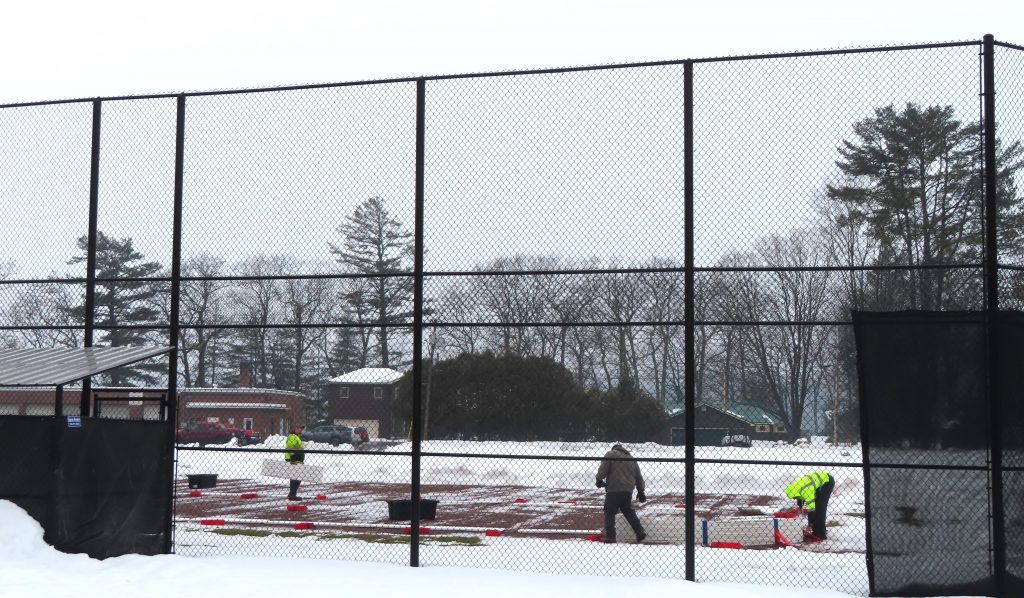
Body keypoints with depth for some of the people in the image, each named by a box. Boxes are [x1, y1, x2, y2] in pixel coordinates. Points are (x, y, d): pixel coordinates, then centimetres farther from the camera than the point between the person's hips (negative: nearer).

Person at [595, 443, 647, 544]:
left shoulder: (611, 454, 4)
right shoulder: (631, 458, 21)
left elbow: (603, 469, -9)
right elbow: (638, 476, 22)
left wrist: (599, 479, 5)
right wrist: (640, 491, 26)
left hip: (614, 490, -6)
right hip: (628, 490, 6)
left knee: (609, 512, 1)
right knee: (629, 512, 18)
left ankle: (610, 536, -1)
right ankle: (640, 532, 14)